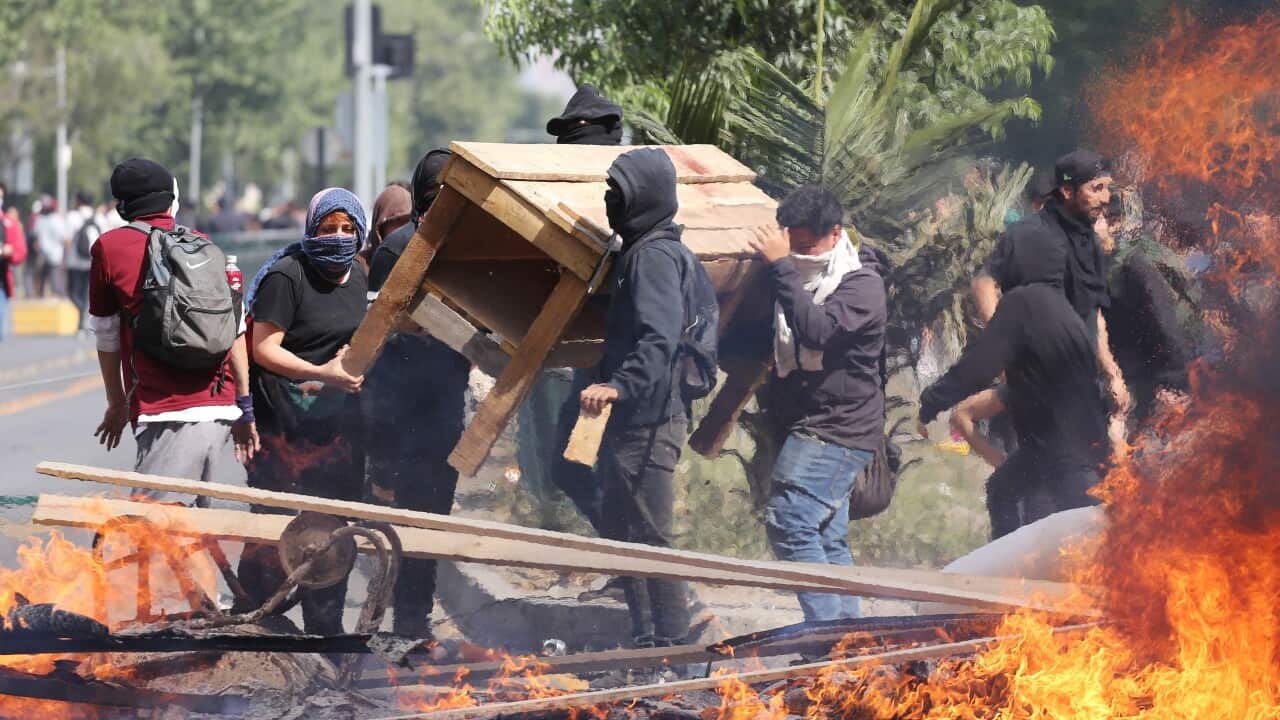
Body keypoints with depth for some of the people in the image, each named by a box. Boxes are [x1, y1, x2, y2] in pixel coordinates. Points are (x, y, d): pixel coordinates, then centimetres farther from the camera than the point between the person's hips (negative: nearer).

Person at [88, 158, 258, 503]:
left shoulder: (109, 246, 4)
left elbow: (106, 336, 12)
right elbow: (236, 331, 12)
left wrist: (116, 405, 25)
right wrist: (245, 408, 18)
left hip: (167, 416, -5)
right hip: (223, 409, 5)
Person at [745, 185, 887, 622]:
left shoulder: (862, 285, -10)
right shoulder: (798, 278, 16)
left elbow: (818, 331, -30)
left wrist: (781, 267, -27)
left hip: (838, 432, -9)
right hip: (806, 430, 9)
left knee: (788, 520, -19)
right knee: (828, 539, 10)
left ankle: (827, 630, -22)